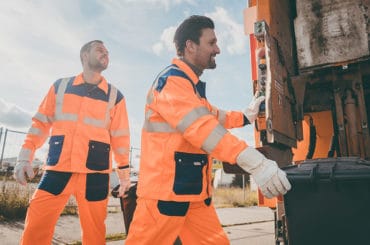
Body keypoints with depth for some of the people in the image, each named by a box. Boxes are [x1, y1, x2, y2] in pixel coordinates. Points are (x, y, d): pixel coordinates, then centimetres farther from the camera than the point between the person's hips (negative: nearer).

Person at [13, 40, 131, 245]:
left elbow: (120, 136, 7)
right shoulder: (60, 86, 9)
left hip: (94, 173, 0)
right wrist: (25, 157, 2)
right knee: (35, 228, 3)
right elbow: (40, 123, 10)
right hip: (57, 169, 1)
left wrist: (124, 172, 7)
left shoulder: (115, 96, 7)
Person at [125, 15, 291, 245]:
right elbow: (201, 127, -29)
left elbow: (213, 116, 31)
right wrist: (255, 162, -36)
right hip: (166, 190, -9)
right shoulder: (172, 79, -14)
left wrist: (246, 116, 22)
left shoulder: (192, 84, 19)